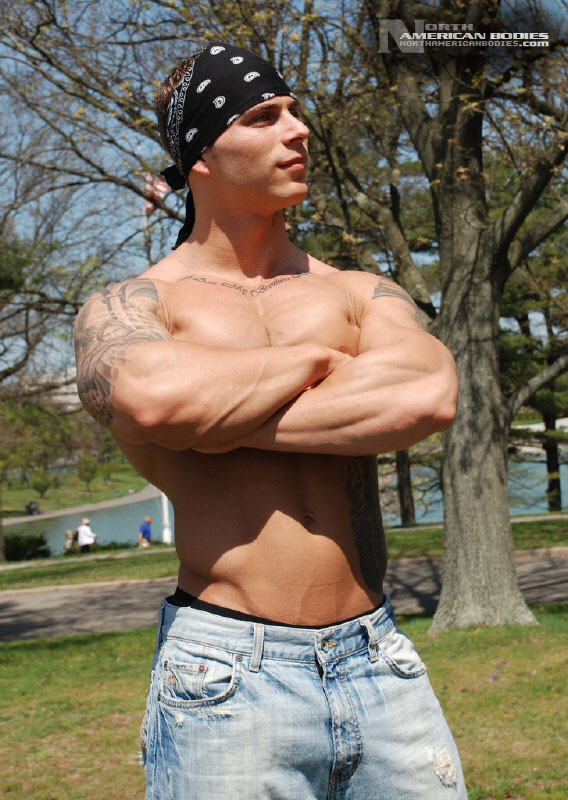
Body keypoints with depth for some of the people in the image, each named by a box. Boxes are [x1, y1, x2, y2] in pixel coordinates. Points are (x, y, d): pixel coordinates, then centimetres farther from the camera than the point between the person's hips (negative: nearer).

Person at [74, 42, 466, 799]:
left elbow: (431, 398, -11)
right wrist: (313, 355, -7)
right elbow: (152, 397, -23)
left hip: (379, 662, 4)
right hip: (226, 679, -3)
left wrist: (216, 421, -13)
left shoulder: (363, 294, 11)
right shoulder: (127, 306, 2)